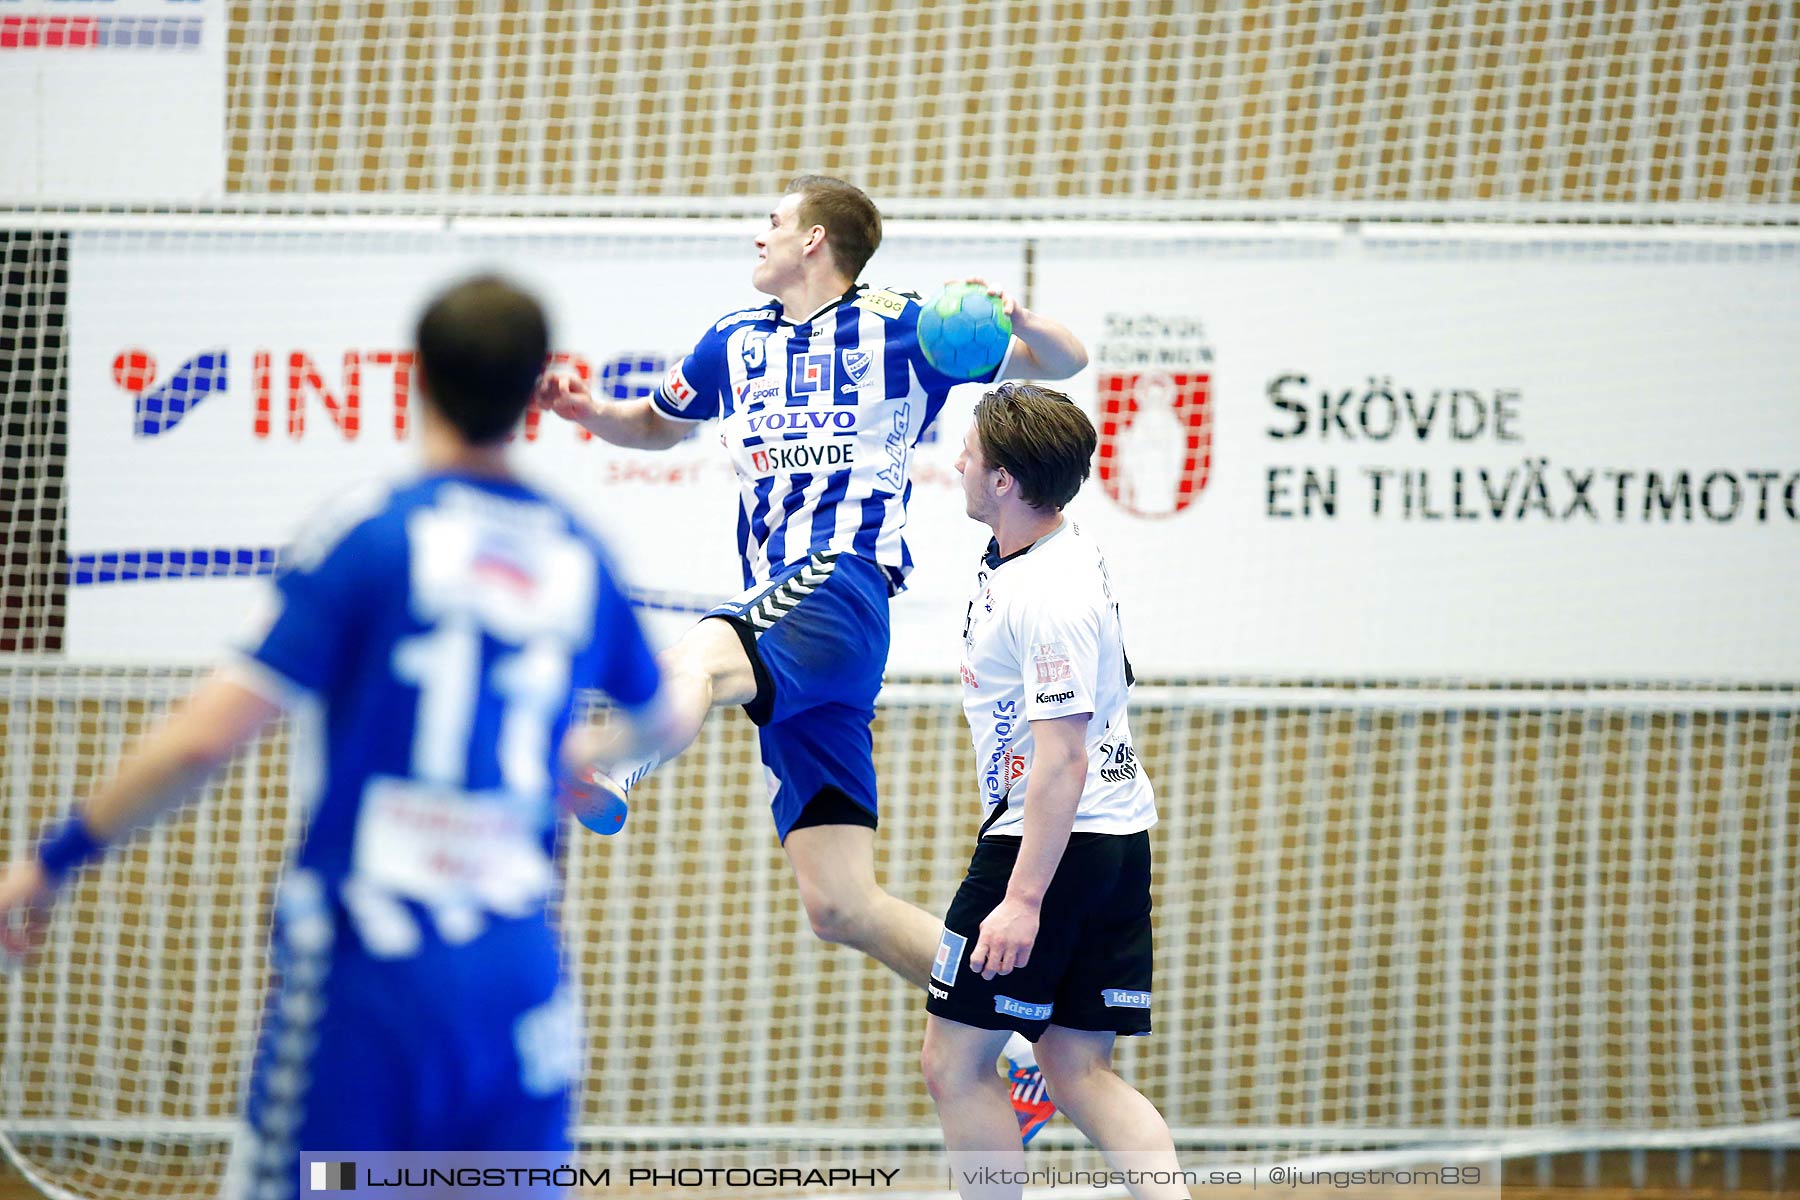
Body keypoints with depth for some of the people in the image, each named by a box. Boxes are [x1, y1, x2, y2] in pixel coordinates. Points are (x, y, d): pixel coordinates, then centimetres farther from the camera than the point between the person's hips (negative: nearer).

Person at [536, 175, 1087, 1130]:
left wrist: (1014, 315, -15)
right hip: (781, 622, 8)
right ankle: (1021, 1038, 12)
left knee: (694, 661, -41)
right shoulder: (735, 342, 24)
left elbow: (1062, 363, 8)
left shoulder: (897, 328, 7)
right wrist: (586, 410, 19)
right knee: (839, 907, 3)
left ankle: (605, 781, -72)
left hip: (844, 584, -8)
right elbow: (660, 426, 41)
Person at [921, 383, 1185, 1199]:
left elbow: (1063, 761, -25)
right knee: (1079, 1072, 7)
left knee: (954, 1065, -2)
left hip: (1052, 842, -10)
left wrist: (1024, 898, -26)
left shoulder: (1048, 598, -22)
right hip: (1118, 835, 10)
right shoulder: (1063, 545, 6)